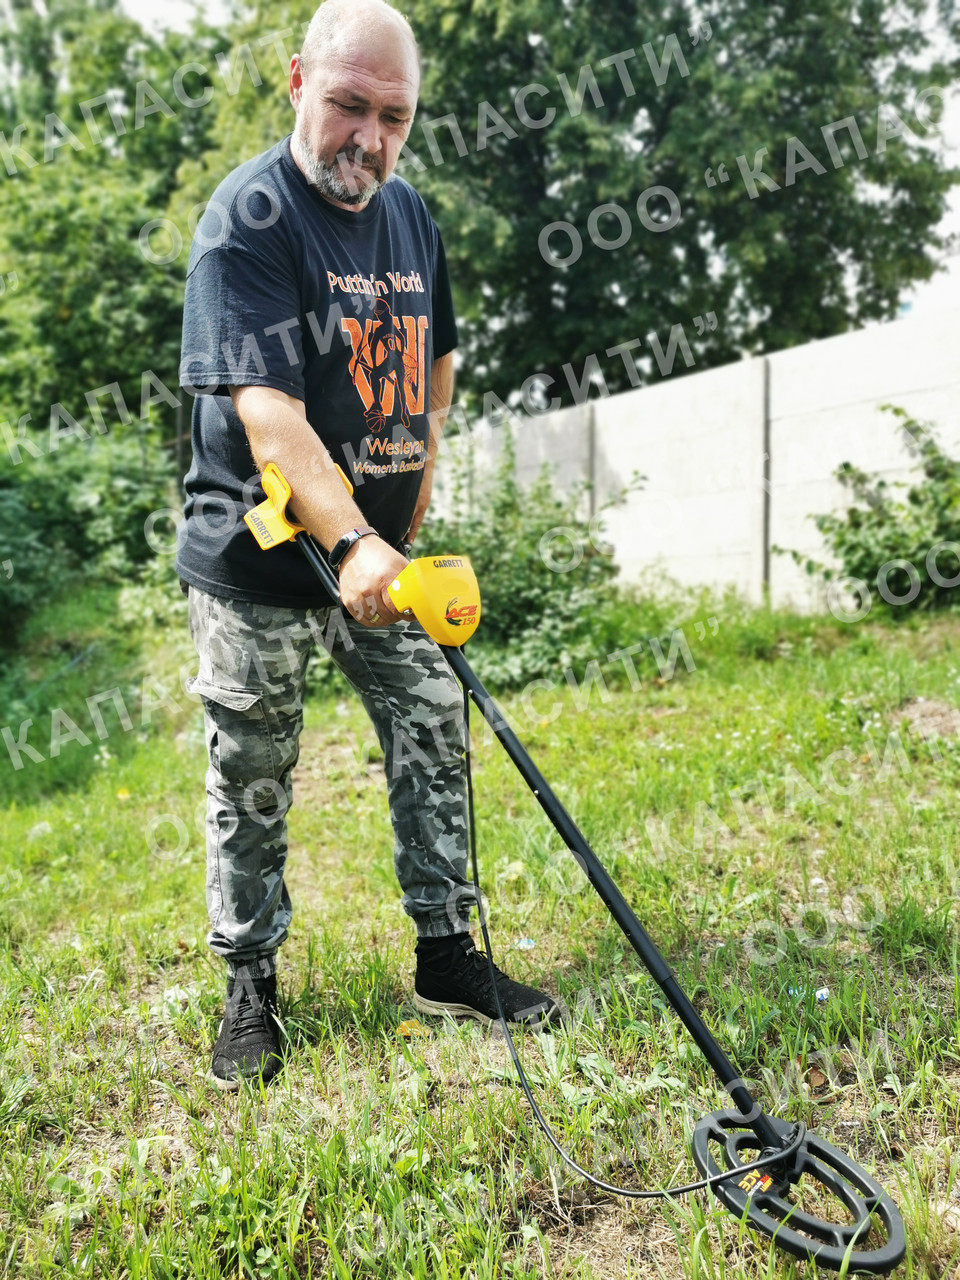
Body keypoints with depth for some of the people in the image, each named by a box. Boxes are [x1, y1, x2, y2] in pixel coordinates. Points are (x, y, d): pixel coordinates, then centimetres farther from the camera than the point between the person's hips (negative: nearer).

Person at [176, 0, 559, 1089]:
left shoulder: (410, 213, 9)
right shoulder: (248, 216, -14)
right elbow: (266, 411, -26)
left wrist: (414, 487, 15)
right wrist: (351, 542, -37)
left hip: (376, 551, 6)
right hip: (256, 561, -6)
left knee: (434, 736, 6)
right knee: (252, 777, 5)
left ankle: (446, 957, 21)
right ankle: (250, 987, 23)